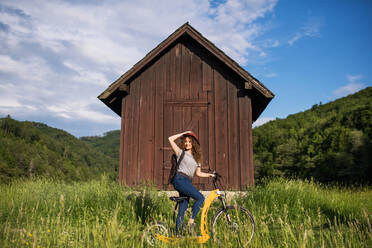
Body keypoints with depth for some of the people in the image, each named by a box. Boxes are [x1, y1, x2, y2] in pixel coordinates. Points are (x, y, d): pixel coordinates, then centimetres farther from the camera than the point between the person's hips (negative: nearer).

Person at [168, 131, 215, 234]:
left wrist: (209, 175, 8)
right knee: (200, 197, -16)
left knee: (183, 207, 4)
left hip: (187, 182, 6)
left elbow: (198, 173, 19)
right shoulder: (181, 153, 6)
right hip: (180, 179, -6)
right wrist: (183, 133, 7)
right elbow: (170, 139, 1)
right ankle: (191, 221, -9)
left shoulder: (196, 157, 21)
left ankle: (177, 233, 9)